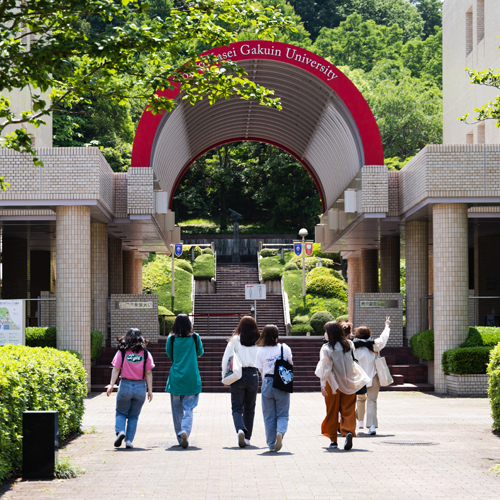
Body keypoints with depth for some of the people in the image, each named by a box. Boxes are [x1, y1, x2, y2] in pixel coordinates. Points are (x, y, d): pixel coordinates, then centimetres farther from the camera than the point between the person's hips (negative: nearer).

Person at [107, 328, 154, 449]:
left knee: (121, 413, 14)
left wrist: (111, 385, -6)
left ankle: (120, 431, -12)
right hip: (140, 387, 1)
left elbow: (116, 370, -7)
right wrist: (150, 390, 4)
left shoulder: (121, 352, -2)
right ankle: (129, 440, 6)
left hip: (125, 385, -1)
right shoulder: (146, 354, 1)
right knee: (134, 416, 13)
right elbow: (148, 373, 1)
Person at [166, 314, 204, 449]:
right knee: (188, 409, 0)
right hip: (192, 379, 0)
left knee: (177, 410, 10)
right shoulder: (194, 338, -1)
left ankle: (180, 437, 13)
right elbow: (200, 352, 12)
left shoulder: (171, 339, -2)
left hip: (176, 378, 0)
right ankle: (185, 430, -25)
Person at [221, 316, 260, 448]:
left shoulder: (235, 340, -2)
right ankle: (247, 438, 18)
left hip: (238, 376, -2)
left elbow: (226, 359, -4)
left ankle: (240, 430, -26)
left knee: (237, 407, 1)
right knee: (249, 408, 14)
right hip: (253, 375, 2)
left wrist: (224, 377, 4)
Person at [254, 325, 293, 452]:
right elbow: (290, 365, 9)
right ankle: (280, 432, -22)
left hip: (267, 383, 1)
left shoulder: (261, 351, -4)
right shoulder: (285, 349, -4)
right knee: (282, 414, 8)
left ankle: (271, 445, 10)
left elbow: (261, 370, 4)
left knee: (269, 416, 9)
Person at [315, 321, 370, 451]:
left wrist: (323, 384, -15)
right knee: (348, 410, 3)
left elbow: (325, 368, -16)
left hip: (333, 383, -3)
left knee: (332, 411, 9)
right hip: (349, 383, 3)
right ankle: (349, 431, -22)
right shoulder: (349, 344, 0)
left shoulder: (326, 349, -12)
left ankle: (333, 440, 14)